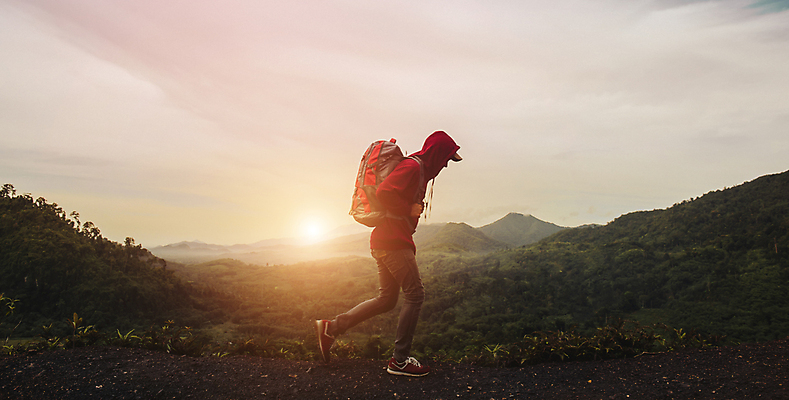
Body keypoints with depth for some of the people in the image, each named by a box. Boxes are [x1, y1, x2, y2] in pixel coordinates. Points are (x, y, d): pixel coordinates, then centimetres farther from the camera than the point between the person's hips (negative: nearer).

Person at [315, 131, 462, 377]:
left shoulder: (421, 170, 21)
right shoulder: (413, 166, -11)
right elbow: (384, 192, -24)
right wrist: (410, 209, -16)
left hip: (385, 242, 10)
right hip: (393, 242, -10)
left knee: (386, 300, 11)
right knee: (415, 295, -4)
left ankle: (332, 327, 14)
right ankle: (400, 360, 4)